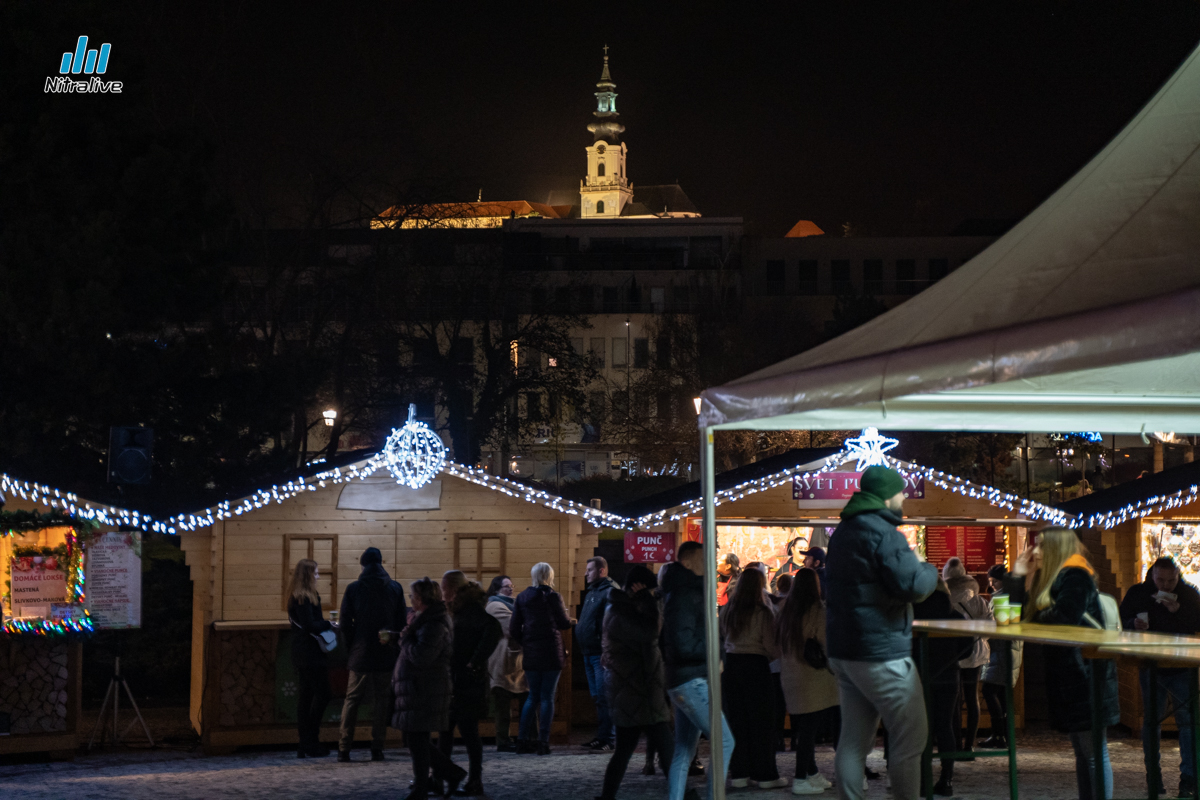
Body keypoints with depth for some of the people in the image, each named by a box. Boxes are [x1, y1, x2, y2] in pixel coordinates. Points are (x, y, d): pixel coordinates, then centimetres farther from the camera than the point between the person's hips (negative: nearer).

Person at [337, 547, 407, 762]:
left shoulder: (353, 589, -4)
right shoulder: (395, 589, 0)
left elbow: (345, 623, -2)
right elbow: (402, 621, 3)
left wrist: (350, 648, 8)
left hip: (360, 655, -1)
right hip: (385, 656, 1)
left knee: (352, 700, 7)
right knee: (381, 700, 6)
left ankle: (344, 749, 4)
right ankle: (377, 749, 4)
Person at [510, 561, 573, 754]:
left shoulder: (522, 598, 4)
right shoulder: (553, 597, -8)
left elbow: (514, 629, 3)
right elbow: (564, 623, -3)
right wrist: (570, 619, 19)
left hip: (530, 652, 4)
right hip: (551, 652, -4)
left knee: (533, 696, 14)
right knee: (547, 696, 0)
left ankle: (522, 740, 10)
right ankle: (543, 741, -3)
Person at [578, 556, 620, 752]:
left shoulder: (611, 591, -12)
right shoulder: (591, 591, 18)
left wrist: (607, 652, -24)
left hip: (601, 654, -10)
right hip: (589, 653, 10)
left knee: (603, 697, -9)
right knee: (597, 697, 13)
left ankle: (608, 739, -7)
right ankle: (601, 736, 19)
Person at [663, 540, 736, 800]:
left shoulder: (688, 593, 20)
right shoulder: (684, 596, -13)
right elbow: (685, 645, -21)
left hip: (685, 683, 11)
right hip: (691, 681, -11)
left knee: (684, 751, 9)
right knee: (724, 741, -10)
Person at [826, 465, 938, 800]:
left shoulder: (843, 532, 16)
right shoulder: (883, 533, -15)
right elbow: (913, 585, -22)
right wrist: (930, 571, 0)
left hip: (844, 650, 9)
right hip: (880, 652, -9)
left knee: (853, 738, 9)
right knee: (910, 737, -2)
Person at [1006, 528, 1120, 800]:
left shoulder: (1075, 577, -10)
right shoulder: (1050, 578, 19)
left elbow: (1064, 618, -24)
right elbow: (1023, 617, 17)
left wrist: (1037, 618, -4)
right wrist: (1017, 578, 9)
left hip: (1085, 673, -10)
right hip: (1067, 675, 10)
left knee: (1094, 753, -9)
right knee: (1082, 753, 12)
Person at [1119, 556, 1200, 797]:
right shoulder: (1137, 593, 1)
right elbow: (1123, 622, 4)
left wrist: (1178, 611, -24)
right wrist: (1134, 624, -17)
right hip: (1150, 666, 1)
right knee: (1151, 721, 7)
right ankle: (1154, 778, 17)